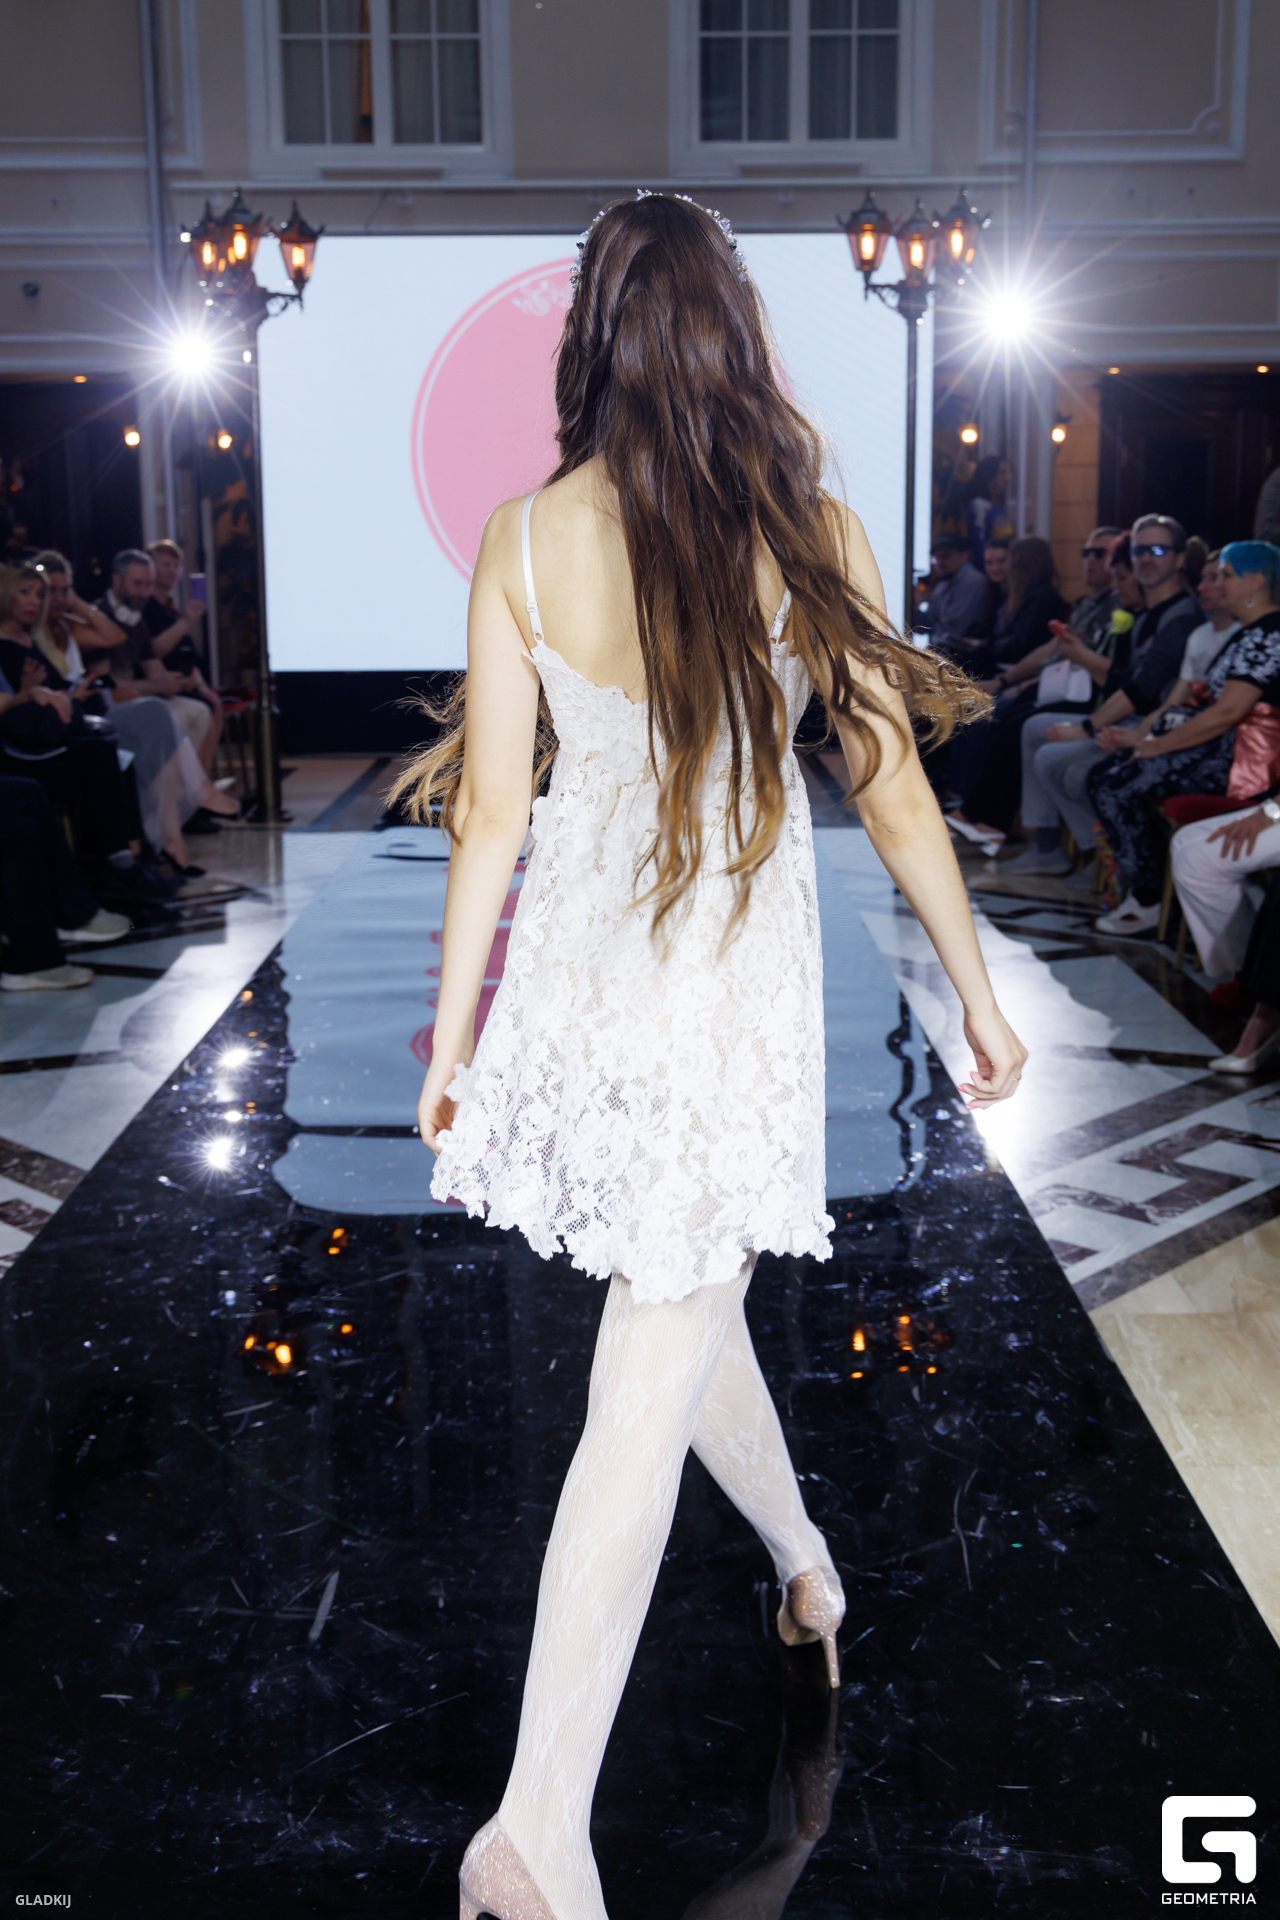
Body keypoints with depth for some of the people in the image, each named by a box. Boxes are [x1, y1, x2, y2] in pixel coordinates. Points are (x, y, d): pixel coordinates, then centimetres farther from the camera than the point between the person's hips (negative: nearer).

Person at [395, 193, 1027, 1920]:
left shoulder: (524, 538, -5)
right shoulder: (814, 533, -9)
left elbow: (492, 807, -3)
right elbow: (895, 796, -4)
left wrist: (452, 1036, 7)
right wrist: (979, 996, 9)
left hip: (576, 979, 3)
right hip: (733, 992, -3)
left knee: (681, 1303, 25)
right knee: (649, 1392, 1)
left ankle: (803, 1561, 50)